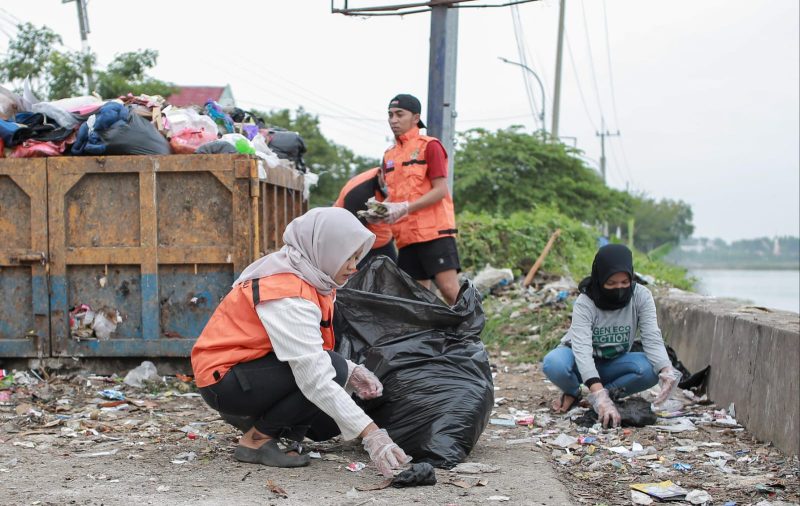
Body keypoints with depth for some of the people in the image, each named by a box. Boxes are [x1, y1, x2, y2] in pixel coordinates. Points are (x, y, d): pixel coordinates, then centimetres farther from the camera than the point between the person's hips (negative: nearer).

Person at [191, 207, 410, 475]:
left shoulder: (304, 277, 1)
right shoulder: (288, 295, -27)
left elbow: (310, 354, 6)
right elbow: (315, 377, -34)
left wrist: (351, 373, -12)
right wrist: (371, 434, -37)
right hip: (223, 380, -9)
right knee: (332, 369, -24)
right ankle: (257, 439, -12)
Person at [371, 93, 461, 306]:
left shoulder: (429, 145, -3)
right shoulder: (389, 155, 17)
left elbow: (440, 190, -10)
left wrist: (405, 208, -17)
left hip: (434, 231, -7)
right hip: (406, 236, 7)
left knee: (450, 290, -13)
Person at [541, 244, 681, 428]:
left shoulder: (641, 296, -19)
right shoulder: (584, 303, -28)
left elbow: (652, 339, -26)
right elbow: (582, 350, -40)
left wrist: (666, 370, -48)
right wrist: (600, 396, -54)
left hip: (614, 363, 2)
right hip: (582, 363, -2)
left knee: (651, 370, -30)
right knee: (554, 364, -37)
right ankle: (572, 393, -3)